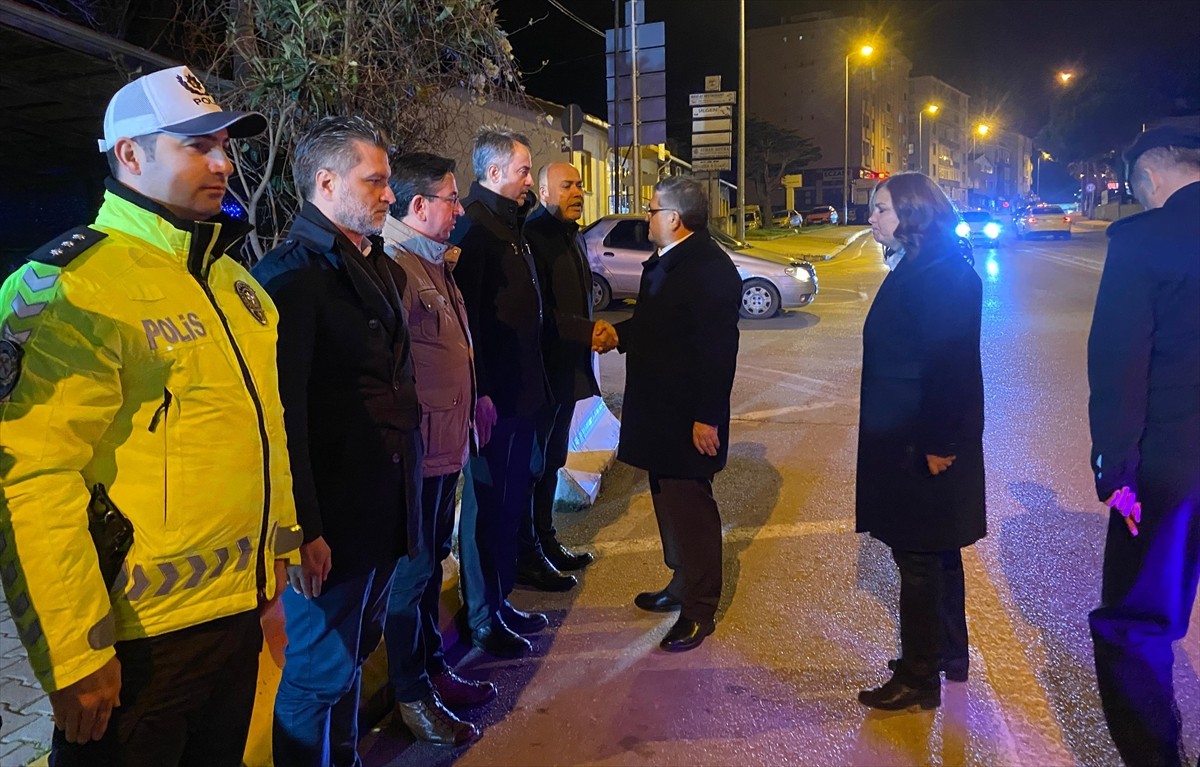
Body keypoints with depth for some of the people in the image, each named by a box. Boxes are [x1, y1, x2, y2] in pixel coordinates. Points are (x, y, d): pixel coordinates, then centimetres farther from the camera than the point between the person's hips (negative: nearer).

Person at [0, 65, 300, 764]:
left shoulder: (231, 277, 9)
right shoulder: (69, 288, -17)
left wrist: (279, 546, 18)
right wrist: (74, 657, -19)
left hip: (241, 611, 8)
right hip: (139, 640, -7)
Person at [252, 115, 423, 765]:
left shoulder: (377, 266, 12)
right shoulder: (293, 274, -16)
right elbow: (284, 413, -20)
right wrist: (305, 529, -21)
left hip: (384, 506, 9)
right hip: (334, 516, -9)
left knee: (354, 648, 23)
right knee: (322, 670, 7)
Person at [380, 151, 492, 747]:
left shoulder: (435, 261, 14)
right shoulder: (394, 264, -18)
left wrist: (473, 397, 17)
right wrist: (413, 434, -20)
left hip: (447, 442, 10)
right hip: (420, 448, -10)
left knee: (432, 559, 20)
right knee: (413, 569, 5)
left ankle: (433, 668, 37)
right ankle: (412, 693, 22)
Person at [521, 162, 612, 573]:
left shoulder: (571, 235, 14)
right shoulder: (533, 235, -15)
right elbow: (538, 311, -21)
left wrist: (596, 328, -1)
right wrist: (588, 332, -19)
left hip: (568, 368, 9)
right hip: (542, 366, -9)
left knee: (551, 459, 16)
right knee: (534, 460, 2)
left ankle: (545, 539, 29)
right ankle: (528, 551, 15)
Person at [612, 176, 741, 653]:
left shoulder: (709, 268, -19)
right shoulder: (665, 261, 11)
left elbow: (718, 349, -22)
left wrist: (707, 417, -22)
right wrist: (620, 332, 4)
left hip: (689, 413, -10)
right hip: (660, 408, 10)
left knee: (689, 505, 0)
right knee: (669, 500, 20)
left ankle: (699, 610, 15)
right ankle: (682, 585, 36)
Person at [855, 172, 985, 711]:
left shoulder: (943, 275, -19)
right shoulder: (914, 270, 11)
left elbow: (951, 363, -23)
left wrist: (938, 444, -21)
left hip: (924, 444, -10)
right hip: (907, 438, 10)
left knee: (918, 555, 1)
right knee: (935, 550, 20)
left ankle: (918, 678, 15)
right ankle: (948, 654, 37)